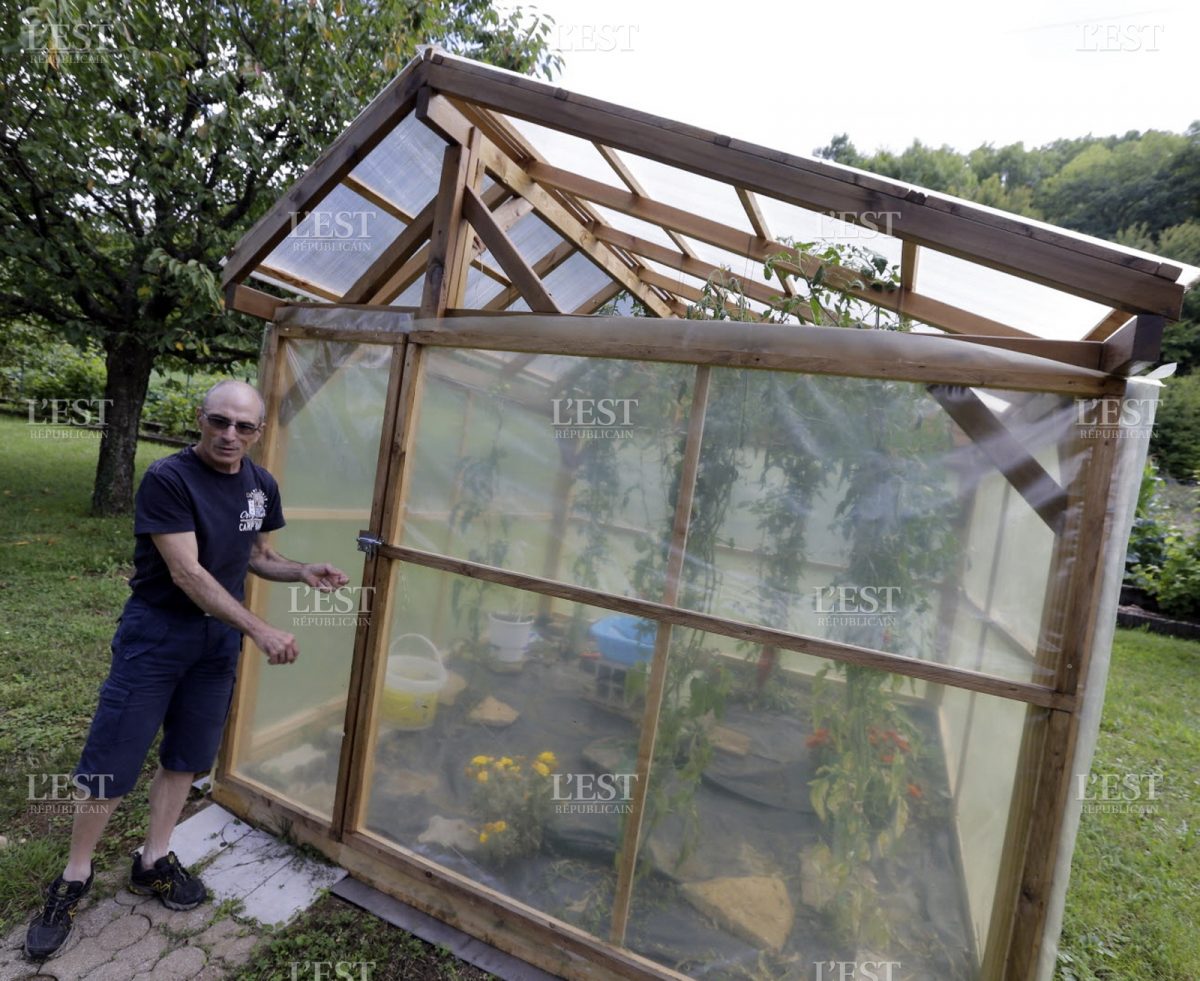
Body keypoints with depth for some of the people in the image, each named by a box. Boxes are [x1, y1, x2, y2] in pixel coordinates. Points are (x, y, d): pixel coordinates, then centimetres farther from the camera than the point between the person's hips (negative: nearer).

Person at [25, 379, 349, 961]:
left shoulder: (261, 486, -1)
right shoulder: (167, 479, -19)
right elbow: (188, 573, -23)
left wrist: (302, 574, -9)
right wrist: (262, 632, -26)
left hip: (220, 637, 5)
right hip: (157, 632, -5)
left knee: (186, 757, 16)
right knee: (112, 761, 6)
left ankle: (153, 862, 36)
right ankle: (74, 879, 30)